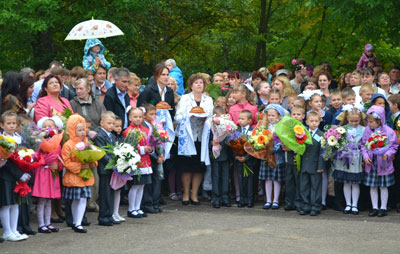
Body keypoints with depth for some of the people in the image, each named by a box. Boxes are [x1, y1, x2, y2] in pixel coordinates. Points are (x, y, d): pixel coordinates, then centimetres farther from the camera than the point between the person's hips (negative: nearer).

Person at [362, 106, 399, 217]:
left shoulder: (388, 131, -12)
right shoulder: (367, 130, -1)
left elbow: (394, 145, -5)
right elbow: (363, 144, 7)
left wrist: (387, 155, -20)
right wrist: (365, 156, -8)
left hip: (383, 163, -3)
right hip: (371, 163, 3)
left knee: (383, 186, 6)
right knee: (372, 187, 9)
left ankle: (383, 208, 17)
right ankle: (374, 208, 19)